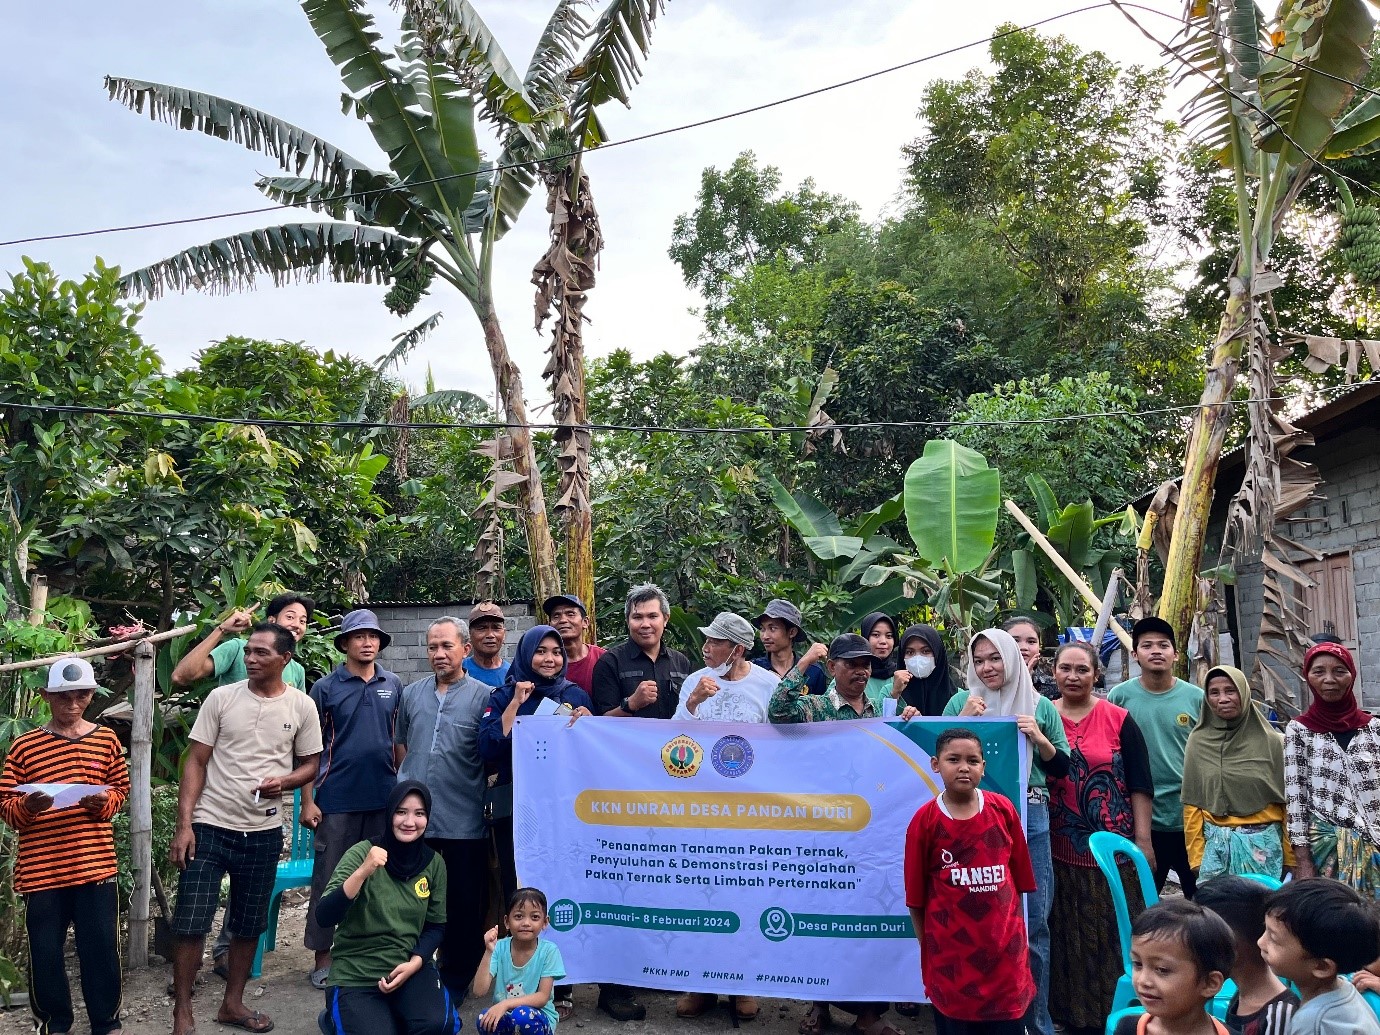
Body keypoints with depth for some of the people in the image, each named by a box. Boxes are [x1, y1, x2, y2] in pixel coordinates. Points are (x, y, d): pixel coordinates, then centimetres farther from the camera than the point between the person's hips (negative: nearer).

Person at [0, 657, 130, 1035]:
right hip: (40, 869, 0)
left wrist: (104, 801, -10)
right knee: (44, 951, 8)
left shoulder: (107, 740, 5)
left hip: (96, 865, 1)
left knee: (101, 948, 6)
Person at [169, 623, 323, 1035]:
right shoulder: (221, 698, -5)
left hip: (263, 832, 2)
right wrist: (184, 824, -10)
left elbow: (310, 764, 7)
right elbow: (195, 762, -3)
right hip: (209, 826, -2)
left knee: (249, 924, 14)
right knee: (190, 923, -1)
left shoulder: (302, 706, -2)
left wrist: (284, 781, -15)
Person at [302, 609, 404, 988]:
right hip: (337, 799, -2)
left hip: (384, 798, 3)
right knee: (329, 878, 5)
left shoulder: (393, 686, 7)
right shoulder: (325, 688, -1)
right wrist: (308, 801, -6)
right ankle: (322, 955, 17)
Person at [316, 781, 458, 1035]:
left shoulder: (434, 863, -1)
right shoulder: (362, 852, -13)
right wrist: (362, 872, -36)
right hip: (355, 975, -2)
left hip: (409, 967, 2)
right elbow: (323, 919, -23)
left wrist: (415, 962, -10)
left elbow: (436, 925, 8)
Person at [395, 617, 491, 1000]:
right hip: (413, 815, 3)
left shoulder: (483, 697, -4)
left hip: (464, 821, -3)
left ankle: (454, 981, 24)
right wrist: (413, 779, 13)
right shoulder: (411, 694, 9)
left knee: (463, 905, 8)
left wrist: (463, 783, -4)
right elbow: (399, 744, 19)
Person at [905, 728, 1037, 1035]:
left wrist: (1016, 932, 8)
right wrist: (927, 949, 0)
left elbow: (1018, 878, 7)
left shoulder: (1003, 810, -3)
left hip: (1004, 951, 2)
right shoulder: (925, 820, -8)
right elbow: (915, 896, -2)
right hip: (950, 954, -2)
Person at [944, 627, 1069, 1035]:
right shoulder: (961, 701, 4)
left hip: (1030, 818, 0)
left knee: (1034, 921, 4)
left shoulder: (1040, 706, 5)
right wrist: (963, 719, -10)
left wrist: (1039, 738, -8)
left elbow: (1062, 768, 9)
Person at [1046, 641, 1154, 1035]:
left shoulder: (1119, 720, -2)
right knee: (1066, 934, 10)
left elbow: (1140, 783, -1)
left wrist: (1143, 840, -4)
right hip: (1059, 850, 2)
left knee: (1112, 933, 6)